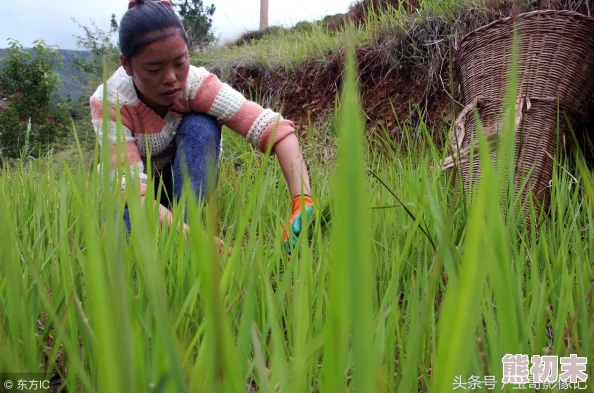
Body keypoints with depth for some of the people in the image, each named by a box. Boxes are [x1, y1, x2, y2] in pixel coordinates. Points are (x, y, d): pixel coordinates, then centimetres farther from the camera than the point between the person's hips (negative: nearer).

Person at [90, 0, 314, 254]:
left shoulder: (196, 83, -29)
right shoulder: (109, 102, -30)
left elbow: (275, 127, -39)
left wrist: (302, 203, -54)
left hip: (187, 178, 1)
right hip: (136, 189, -1)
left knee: (201, 126, -30)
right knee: (130, 231, -35)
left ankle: (185, 218, -26)